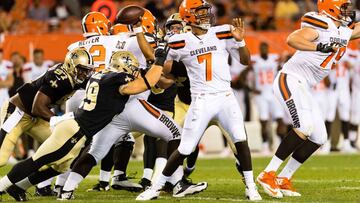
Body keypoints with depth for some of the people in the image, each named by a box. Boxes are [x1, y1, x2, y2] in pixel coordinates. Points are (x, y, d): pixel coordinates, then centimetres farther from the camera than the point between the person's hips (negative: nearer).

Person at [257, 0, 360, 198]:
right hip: (290, 79, -10)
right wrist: (320, 47, -41)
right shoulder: (320, 27, -16)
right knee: (304, 127, -25)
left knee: (318, 137, 5)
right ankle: (268, 174, -21)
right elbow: (292, 39, -32)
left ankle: (283, 179, 11)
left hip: (302, 88, 10)